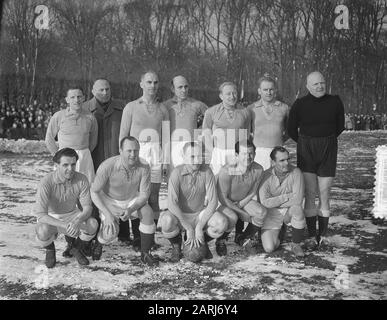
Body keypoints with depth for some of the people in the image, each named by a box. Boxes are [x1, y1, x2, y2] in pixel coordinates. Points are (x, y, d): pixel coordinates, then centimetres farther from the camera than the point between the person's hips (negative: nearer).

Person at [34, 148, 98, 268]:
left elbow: (87, 208, -16)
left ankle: (75, 248, 6)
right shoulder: (46, 182, -27)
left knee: (93, 224, -26)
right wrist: (65, 225, -43)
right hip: (50, 218, -2)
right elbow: (40, 214, -30)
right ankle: (50, 250, 4)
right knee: (43, 232, -36)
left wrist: (77, 221, -39)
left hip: (72, 215, 2)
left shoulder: (82, 180, -18)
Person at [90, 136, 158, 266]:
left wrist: (130, 210, -32)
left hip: (132, 200, 2)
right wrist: (107, 214, -26)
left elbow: (144, 195, -15)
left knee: (147, 212, -28)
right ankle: (98, 244, 20)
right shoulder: (108, 166, -29)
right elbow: (94, 192, -18)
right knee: (110, 234, -20)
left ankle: (145, 253, -11)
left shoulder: (144, 167, -24)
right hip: (109, 201, -2)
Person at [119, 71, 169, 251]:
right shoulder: (131, 107, 5)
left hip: (156, 155, 2)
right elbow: (123, 135, 5)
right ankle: (136, 239, 7)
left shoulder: (162, 109, 12)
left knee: (153, 199, 1)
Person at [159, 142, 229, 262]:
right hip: (180, 215, -2)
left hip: (200, 214, 2)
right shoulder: (177, 173, -20)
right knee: (167, 222, -36)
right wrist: (189, 228, -30)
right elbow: (172, 204, -26)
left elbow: (213, 201, -15)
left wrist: (199, 227, -24)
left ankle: (203, 242, 8)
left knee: (222, 223, -26)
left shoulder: (207, 172, -14)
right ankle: (176, 245, 0)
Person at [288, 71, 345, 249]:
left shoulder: (335, 102, 0)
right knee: (310, 195, -1)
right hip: (306, 152, -1)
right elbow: (291, 130, 8)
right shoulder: (300, 104, -3)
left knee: (324, 195, 4)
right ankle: (312, 236, 8)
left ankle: (323, 235, 16)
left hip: (328, 151, 1)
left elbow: (340, 127, 13)